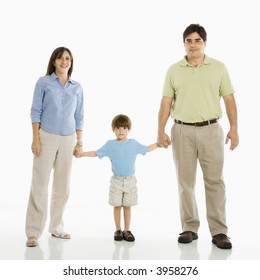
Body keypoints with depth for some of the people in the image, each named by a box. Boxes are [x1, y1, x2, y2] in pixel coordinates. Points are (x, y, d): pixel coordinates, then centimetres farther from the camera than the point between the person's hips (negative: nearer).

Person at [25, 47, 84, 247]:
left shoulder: (77, 88, 9)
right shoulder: (44, 83, 1)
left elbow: (79, 117, 11)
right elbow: (35, 111, -2)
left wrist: (79, 143, 6)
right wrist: (35, 139, -10)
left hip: (68, 139, 4)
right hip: (46, 137, -3)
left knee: (63, 186, 7)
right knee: (40, 184, -6)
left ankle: (57, 227, 20)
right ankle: (33, 232, -3)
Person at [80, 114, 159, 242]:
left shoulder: (133, 144, 5)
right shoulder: (110, 145, 1)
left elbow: (146, 149, 18)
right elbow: (96, 153, 4)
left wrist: (158, 144, 13)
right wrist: (83, 153, -5)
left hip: (130, 180, 1)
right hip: (116, 181, -1)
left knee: (127, 206, 5)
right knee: (117, 206, 4)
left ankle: (127, 230, 14)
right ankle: (118, 230, 15)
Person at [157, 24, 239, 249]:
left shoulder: (218, 68, 4)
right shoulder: (174, 70, 6)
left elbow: (229, 99, 3)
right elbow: (166, 103, 4)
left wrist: (234, 128, -6)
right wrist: (161, 131, -4)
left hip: (210, 130, -1)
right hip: (182, 131, 1)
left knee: (215, 181, -3)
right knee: (185, 182, 6)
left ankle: (219, 232, 2)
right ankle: (189, 228, 17)